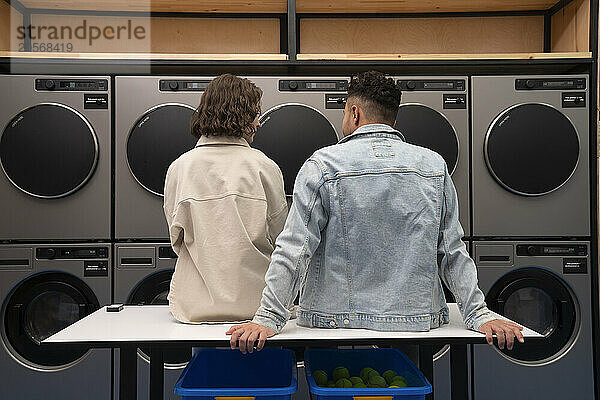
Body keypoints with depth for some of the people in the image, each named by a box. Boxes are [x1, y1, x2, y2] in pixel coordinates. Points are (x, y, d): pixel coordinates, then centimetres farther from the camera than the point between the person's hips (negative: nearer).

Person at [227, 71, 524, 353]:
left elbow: (295, 249, -11)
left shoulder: (324, 164, -7)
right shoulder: (434, 166, 4)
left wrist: (268, 319, -9)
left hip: (340, 319, -3)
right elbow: (453, 252, 4)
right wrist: (480, 316, 9)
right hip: (416, 320, 3)